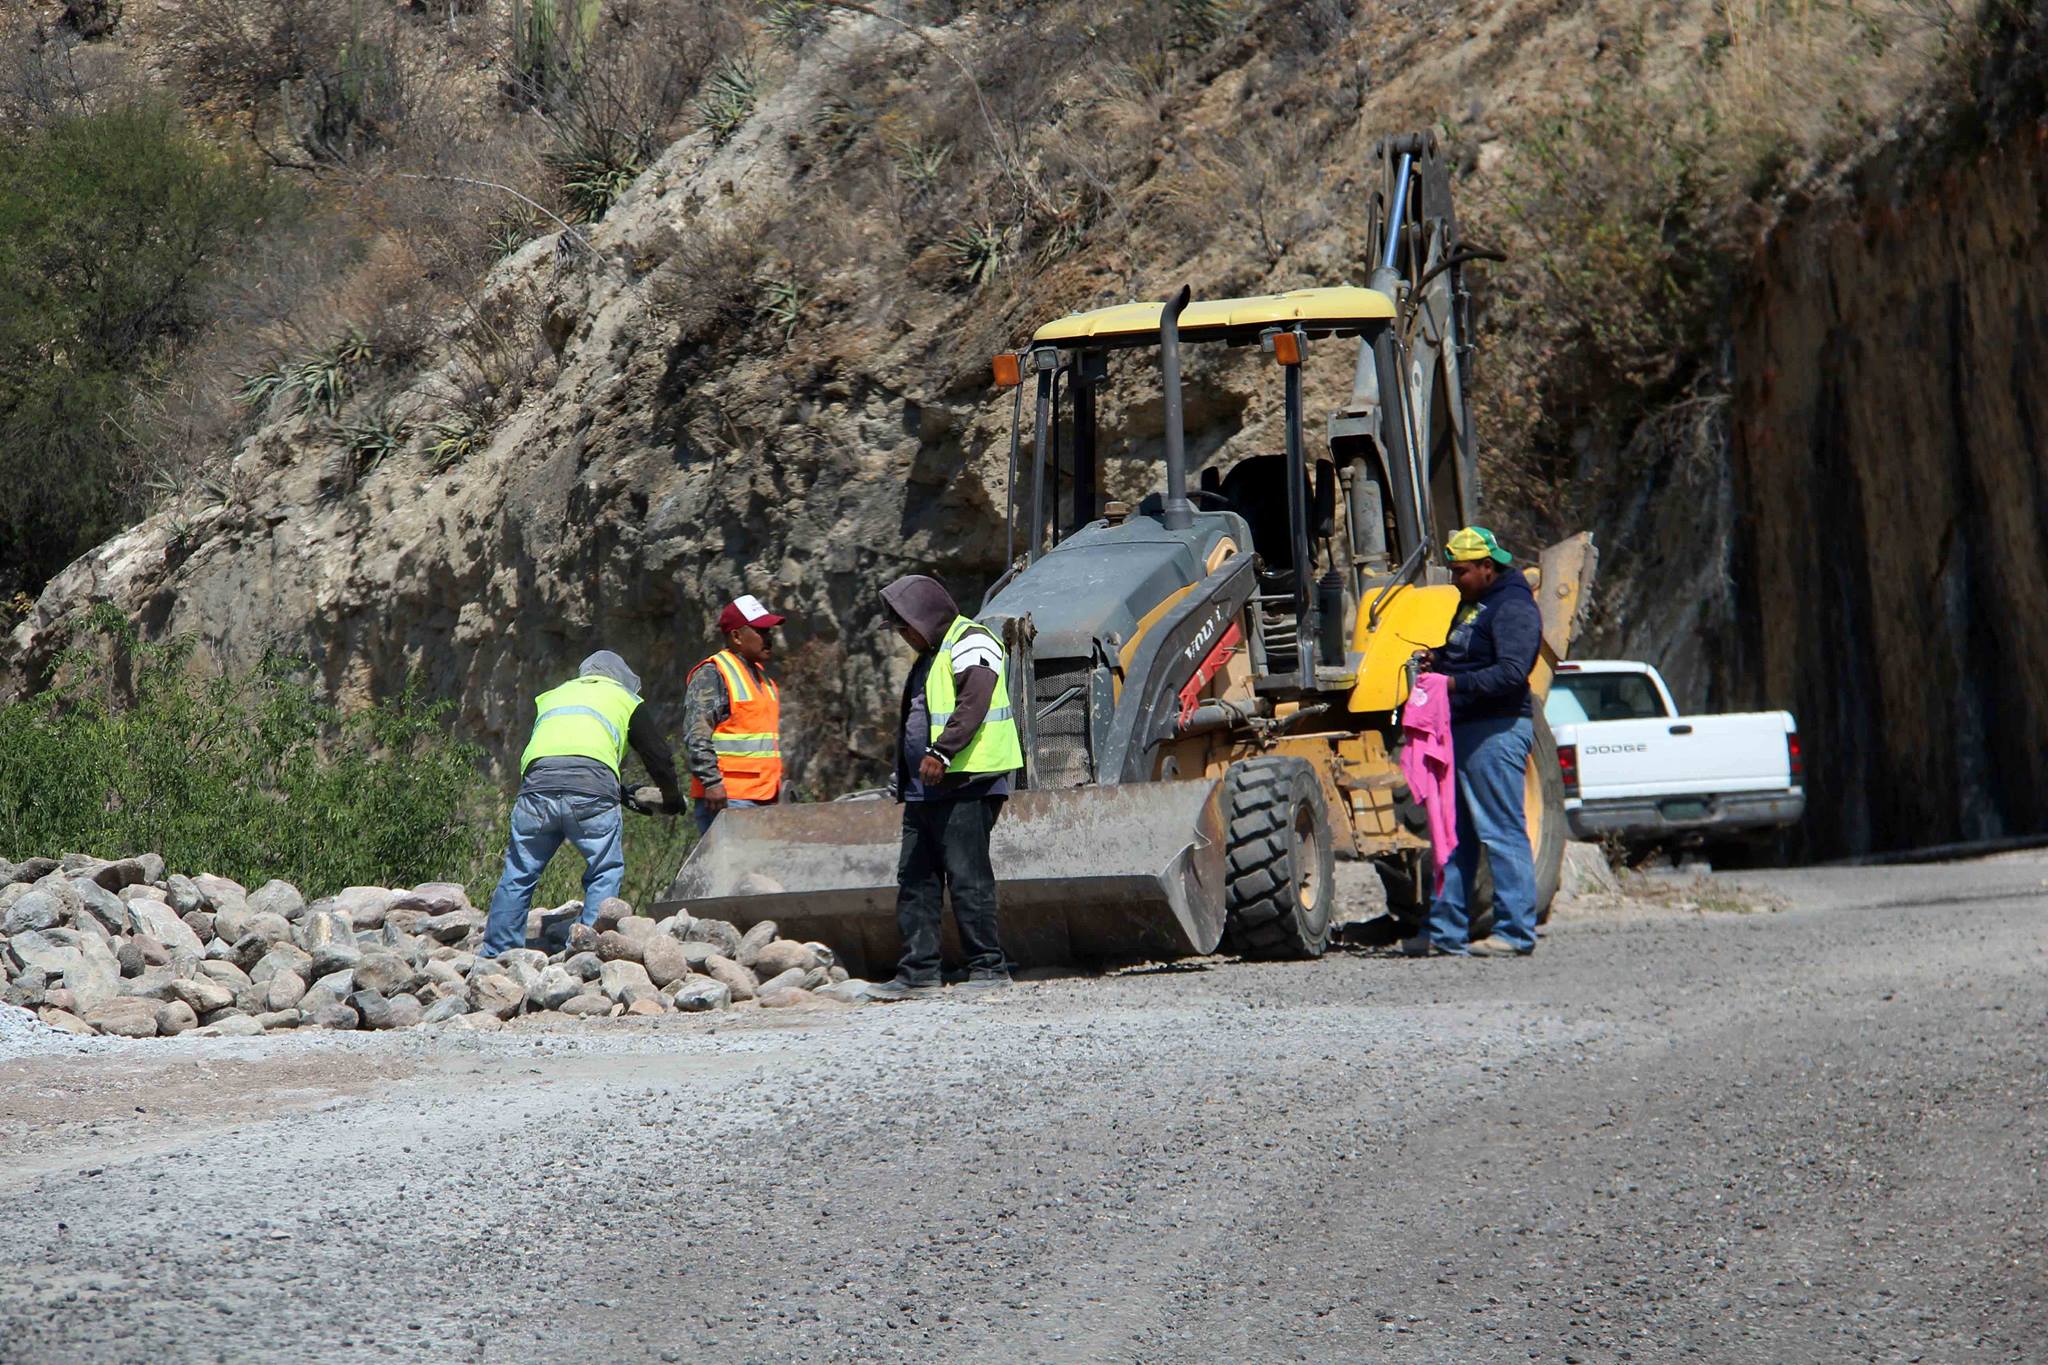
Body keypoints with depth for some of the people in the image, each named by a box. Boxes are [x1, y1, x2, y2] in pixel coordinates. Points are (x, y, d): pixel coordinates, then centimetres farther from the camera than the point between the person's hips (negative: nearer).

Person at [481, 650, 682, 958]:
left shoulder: (550, 697, 37)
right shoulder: (626, 699, 28)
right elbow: (659, 755, 28)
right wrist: (672, 799, 46)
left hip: (537, 782, 3)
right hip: (593, 786, -3)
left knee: (519, 873, 12)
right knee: (605, 873, 10)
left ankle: (496, 953, 14)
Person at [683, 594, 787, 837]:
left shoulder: (761, 675, 21)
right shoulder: (711, 675, -9)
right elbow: (695, 737, -17)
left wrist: (777, 788, 26)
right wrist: (712, 782, -22)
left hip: (763, 798, 9)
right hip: (727, 798, -9)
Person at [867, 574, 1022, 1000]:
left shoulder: (971, 644, -6)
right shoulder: (930, 655, 25)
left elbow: (973, 704, -20)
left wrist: (942, 752, -27)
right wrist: (906, 781, 23)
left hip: (963, 787, -10)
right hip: (924, 790, 10)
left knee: (967, 878, -9)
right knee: (915, 882, 6)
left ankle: (989, 967, -4)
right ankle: (917, 971, 8)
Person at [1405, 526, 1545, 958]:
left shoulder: (1513, 607, -12)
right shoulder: (1473, 604, 19)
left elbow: (1512, 673, -23)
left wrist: (1456, 683, -28)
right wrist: (1438, 660, 9)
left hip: (1497, 732, -10)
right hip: (1464, 730, 10)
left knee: (1502, 833, -8)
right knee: (1454, 834, 11)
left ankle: (1516, 933, -6)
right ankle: (1445, 931, 16)